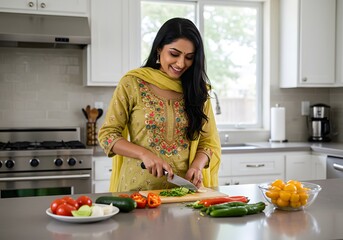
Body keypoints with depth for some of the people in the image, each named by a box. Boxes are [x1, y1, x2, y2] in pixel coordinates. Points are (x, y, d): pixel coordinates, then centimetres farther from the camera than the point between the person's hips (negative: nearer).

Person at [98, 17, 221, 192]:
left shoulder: (198, 89, 9)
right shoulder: (132, 83, 0)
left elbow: (209, 141, 12)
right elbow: (107, 135, 1)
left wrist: (197, 166, -8)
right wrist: (145, 154, -13)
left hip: (184, 190, 2)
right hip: (138, 189, -2)